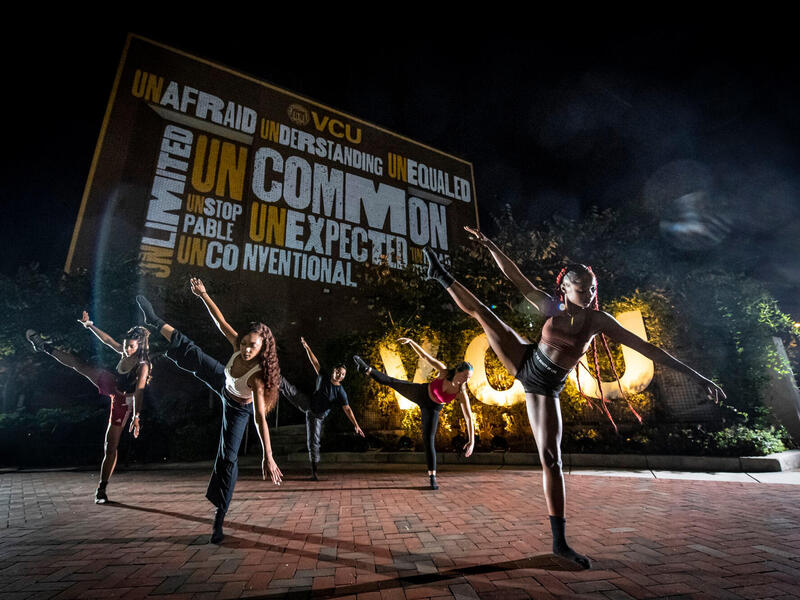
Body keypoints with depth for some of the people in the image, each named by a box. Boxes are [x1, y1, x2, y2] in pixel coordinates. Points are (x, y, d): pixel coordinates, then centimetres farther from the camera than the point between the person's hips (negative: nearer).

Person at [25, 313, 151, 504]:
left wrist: (136, 417, -38)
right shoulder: (125, 352, -10)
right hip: (109, 383, 7)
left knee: (111, 447, -4)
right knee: (78, 364, 13)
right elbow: (107, 339, 3)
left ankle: (102, 489, 8)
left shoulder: (143, 366, -28)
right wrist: (89, 325, 1)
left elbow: (139, 393, -33)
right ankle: (45, 346, 39)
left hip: (122, 401, -7)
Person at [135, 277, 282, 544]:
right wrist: (203, 294, -22)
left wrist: (268, 457, -52)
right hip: (224, 382, 5)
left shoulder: (258, 376, -44)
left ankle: (220, 517, 7)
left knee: (228, 458, -8)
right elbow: (221, 321, -19)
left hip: (238, 408, -5)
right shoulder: (238, 347, -31)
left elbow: (260, 418, -48)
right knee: (190, 354, 10)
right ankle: (155, 321, 35)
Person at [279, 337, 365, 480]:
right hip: (308, 405, 3)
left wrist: (356, 425, -31)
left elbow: (347, 409, -23)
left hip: (317, 416, -3)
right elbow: (315, 362, -12)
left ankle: (314, 472, 7)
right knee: (289, 389, -14)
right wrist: (306, 347, -18)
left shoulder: (340, 392, -19)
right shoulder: (324, 375, -10)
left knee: (314, 442, -2)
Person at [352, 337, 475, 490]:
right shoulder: (444, 371, -29)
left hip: (432, 408, -1)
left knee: (429, 440, -9)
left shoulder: (462, 393, -29)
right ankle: (366, 369, 35)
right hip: (421, 392, 1)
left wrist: (472, 441, -32)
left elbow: (469, 418, -27)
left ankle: (432, 477, 6)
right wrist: (411, 341, -24)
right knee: (389, 381, 12)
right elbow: (425, 356, -22)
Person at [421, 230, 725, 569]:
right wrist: (490, 245, -20)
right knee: (478, 310, -2)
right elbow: (515, 277, -14)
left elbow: (645, 347, -14)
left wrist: (695, 375, -14)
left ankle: (560, 542, 9)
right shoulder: (550, 307, -12)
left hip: (545, 387, -1)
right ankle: (441, 276, 23)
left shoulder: (598, 319, -14)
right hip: (524, 362, 1)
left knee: (551, 459, -5)